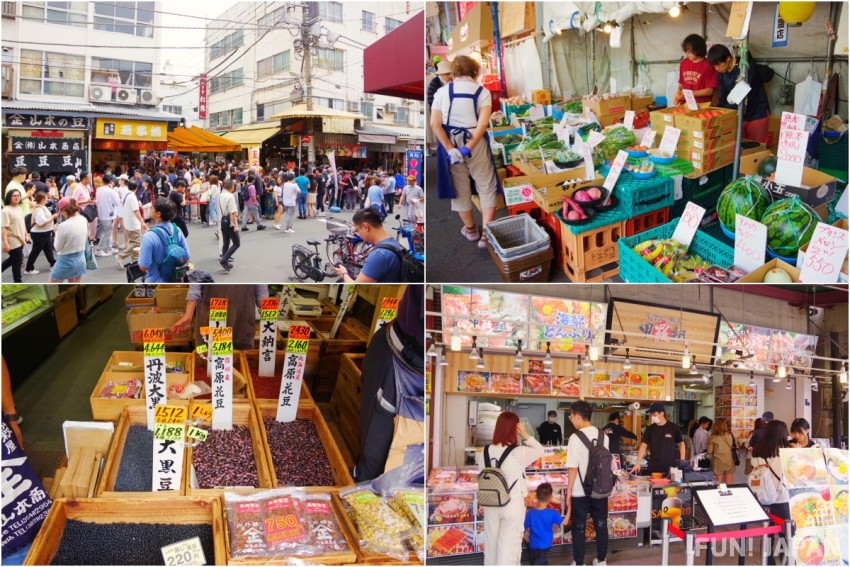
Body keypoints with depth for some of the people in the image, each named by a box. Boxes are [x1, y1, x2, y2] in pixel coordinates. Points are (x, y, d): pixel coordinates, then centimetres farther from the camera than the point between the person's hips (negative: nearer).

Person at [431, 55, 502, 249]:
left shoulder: (442, 92, -1)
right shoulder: (482, 91, -3)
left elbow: (435, 124, -11)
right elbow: (483, 124, -16)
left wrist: (451, 149, -15)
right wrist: (468, 148, -18)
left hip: (450, 143, 2)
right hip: (476, 143, -1)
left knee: (460, 188, 16)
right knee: (486, 188, 9)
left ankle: (470, 230, 31)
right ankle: (486, 234, 4)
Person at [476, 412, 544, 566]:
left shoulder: (485, 452, -4)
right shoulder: (518, 453, -17)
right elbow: (540, 450, -3)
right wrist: (526, 436, -4)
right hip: (513, 505, -4)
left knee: (491, 544, 19)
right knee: (508, 546, 6)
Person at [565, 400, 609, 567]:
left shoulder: (576, 437, -16)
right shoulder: (603, 436, 1)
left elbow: (573, 468, -16)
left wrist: (569, 491, -6)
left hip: (580, 491, -5)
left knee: (579, 528, 7)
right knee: (601, 525, 15)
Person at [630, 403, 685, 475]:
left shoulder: (673, 427, -2)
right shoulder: (650, 429, 3)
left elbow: (681, 444, 6)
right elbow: (643, 446, 4)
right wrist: (638, 463, -6)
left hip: (670, 468, -1)